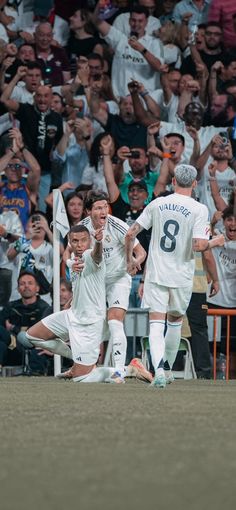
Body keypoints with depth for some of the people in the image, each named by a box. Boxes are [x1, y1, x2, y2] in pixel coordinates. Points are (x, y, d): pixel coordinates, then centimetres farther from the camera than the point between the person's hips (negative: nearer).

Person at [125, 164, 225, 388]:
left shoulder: (157, 204, 2)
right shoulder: (199, 209, -8)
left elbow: (130, 234, 3)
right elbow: (199, 246, -17)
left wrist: (129, 260, 19)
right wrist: (215, 242, 4)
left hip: (156, 274, 1)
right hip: (182, 277, -1)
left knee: (156, 323, -4)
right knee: (175, 321, 20)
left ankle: (159, 369, -24)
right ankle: (167, 370, 28)